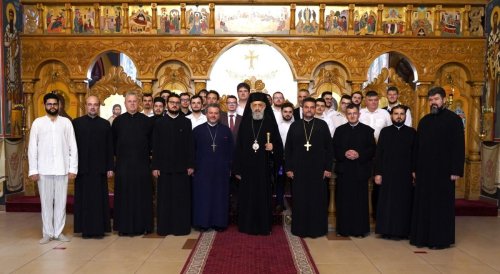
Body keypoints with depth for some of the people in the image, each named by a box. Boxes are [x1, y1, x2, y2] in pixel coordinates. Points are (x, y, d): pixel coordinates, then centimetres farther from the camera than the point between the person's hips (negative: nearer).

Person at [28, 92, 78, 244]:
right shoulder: (38, 122, 5)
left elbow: (73, 147, 2)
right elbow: (32, 148, 3)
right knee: (46, 202, 6)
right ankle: (47, 233, 17)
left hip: (62, 169, 0)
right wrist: (33, 170, -3)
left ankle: (58, 232, 16)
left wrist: (73, 168, -3)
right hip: (44, 169, 0)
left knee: (61, 201, 6)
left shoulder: (66, 122, 4)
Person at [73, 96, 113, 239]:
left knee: (99, 199, 4)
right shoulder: (76, 123, 3)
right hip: (82, 167, 0)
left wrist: (110, 167, 0)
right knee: (84, 199, 5)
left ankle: (99, 228, 12)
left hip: (99, 168, 1)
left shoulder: (105, 124, 6)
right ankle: (85, 229, 14)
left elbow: (110, 147, 4)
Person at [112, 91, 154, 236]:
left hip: (142, 164, 0)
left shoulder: (146, 121, 3)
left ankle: (142, 226, 13)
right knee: (124, 196, 4)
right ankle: (124, 227, 12)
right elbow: (113, 142, 10)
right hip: (123, 164, 0)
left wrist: (145, 154, 7)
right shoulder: (118, 121, 4)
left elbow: (151, 142, 8)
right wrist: (119, 155, 9)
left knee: (142, 195, 4)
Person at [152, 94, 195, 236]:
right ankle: (164, 227, 12)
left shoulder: (186, 122, 6)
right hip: (164, 166, 0)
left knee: (182, 198, 3)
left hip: (182, 166, 0)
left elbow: (190, 144, 3)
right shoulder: (159, 122, 6)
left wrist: (191, 165, -3)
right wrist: (155, 166, -3)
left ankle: (182, 226, 11)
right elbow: (155, 146, 3)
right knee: (165, 198, 4)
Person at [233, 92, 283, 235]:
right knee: (247, 197, 7)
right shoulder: (244, 123, 3)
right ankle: (247, 225, 20)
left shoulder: (271, 123, -1)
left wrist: (273, 148, -20)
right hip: (247, 168, 1)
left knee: (263, 196, 5)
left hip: (264, 168, -1)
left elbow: (279, 146, 3)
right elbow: (238, 147, 2)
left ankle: (264, 226, 17)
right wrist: (237, 169, -1)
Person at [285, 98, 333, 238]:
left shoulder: (322, 125, 2)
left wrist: (328, 168, -4)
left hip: (318, 169, -1)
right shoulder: (294, 125, 6)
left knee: (317, 200, 5)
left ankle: (317, 229, 16)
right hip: (299, 169, 1)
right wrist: (288, 168, 0)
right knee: (300, 200, 5)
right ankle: (300, 228, 16)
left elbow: (329, 147, 1)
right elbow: (288, 149, 6)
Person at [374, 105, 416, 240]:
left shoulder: (412, 132, 5)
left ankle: (403, 230, 13)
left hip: (406, 174, 0)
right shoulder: (385, 131, 6)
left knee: (404, 203, 4)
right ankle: (387, 230, 13)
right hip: (388, 173, 0)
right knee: (387, 203, 4)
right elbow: (378, 153, 3)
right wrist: (377, 173, -4)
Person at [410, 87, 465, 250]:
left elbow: (459, 146, -9)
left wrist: (456, 170, -15)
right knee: (423, 203, 8)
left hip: (443, 170, -5)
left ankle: (442, 239, 13)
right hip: (425, 170, 5)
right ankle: (423, 236, 18)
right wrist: (415, 168, 10)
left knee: (441, 204, 2)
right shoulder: (424, 120, 12)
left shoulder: (453, 119, -4)